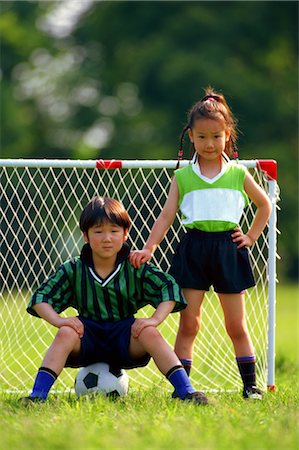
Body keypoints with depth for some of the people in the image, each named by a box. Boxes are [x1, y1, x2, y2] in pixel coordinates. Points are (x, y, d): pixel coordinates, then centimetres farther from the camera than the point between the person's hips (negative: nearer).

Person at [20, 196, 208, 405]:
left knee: (150, 334, -30)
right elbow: (40, 298, -1)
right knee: (66, 333, -32)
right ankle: (36, 396, -33)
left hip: (124, 336, 0)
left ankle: (187, 392, -28)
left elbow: (169, 288, -4)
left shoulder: (135, 268, -2)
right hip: (88, 334, 0)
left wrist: (155, 319, -19)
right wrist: (58, 320, -20)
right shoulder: (74, 269, -2)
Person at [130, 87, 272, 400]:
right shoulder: (182, 176, 6)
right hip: (193, 249, 0)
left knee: (236, 325, 4)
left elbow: (264, 205, 19)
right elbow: (167, 215, 3)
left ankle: (250, 385, 12)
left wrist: (251, 236, 9)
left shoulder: (238, 174, 7)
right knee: (188, 322, -2)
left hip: (228, 248, 0)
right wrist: (147, 249, -8)